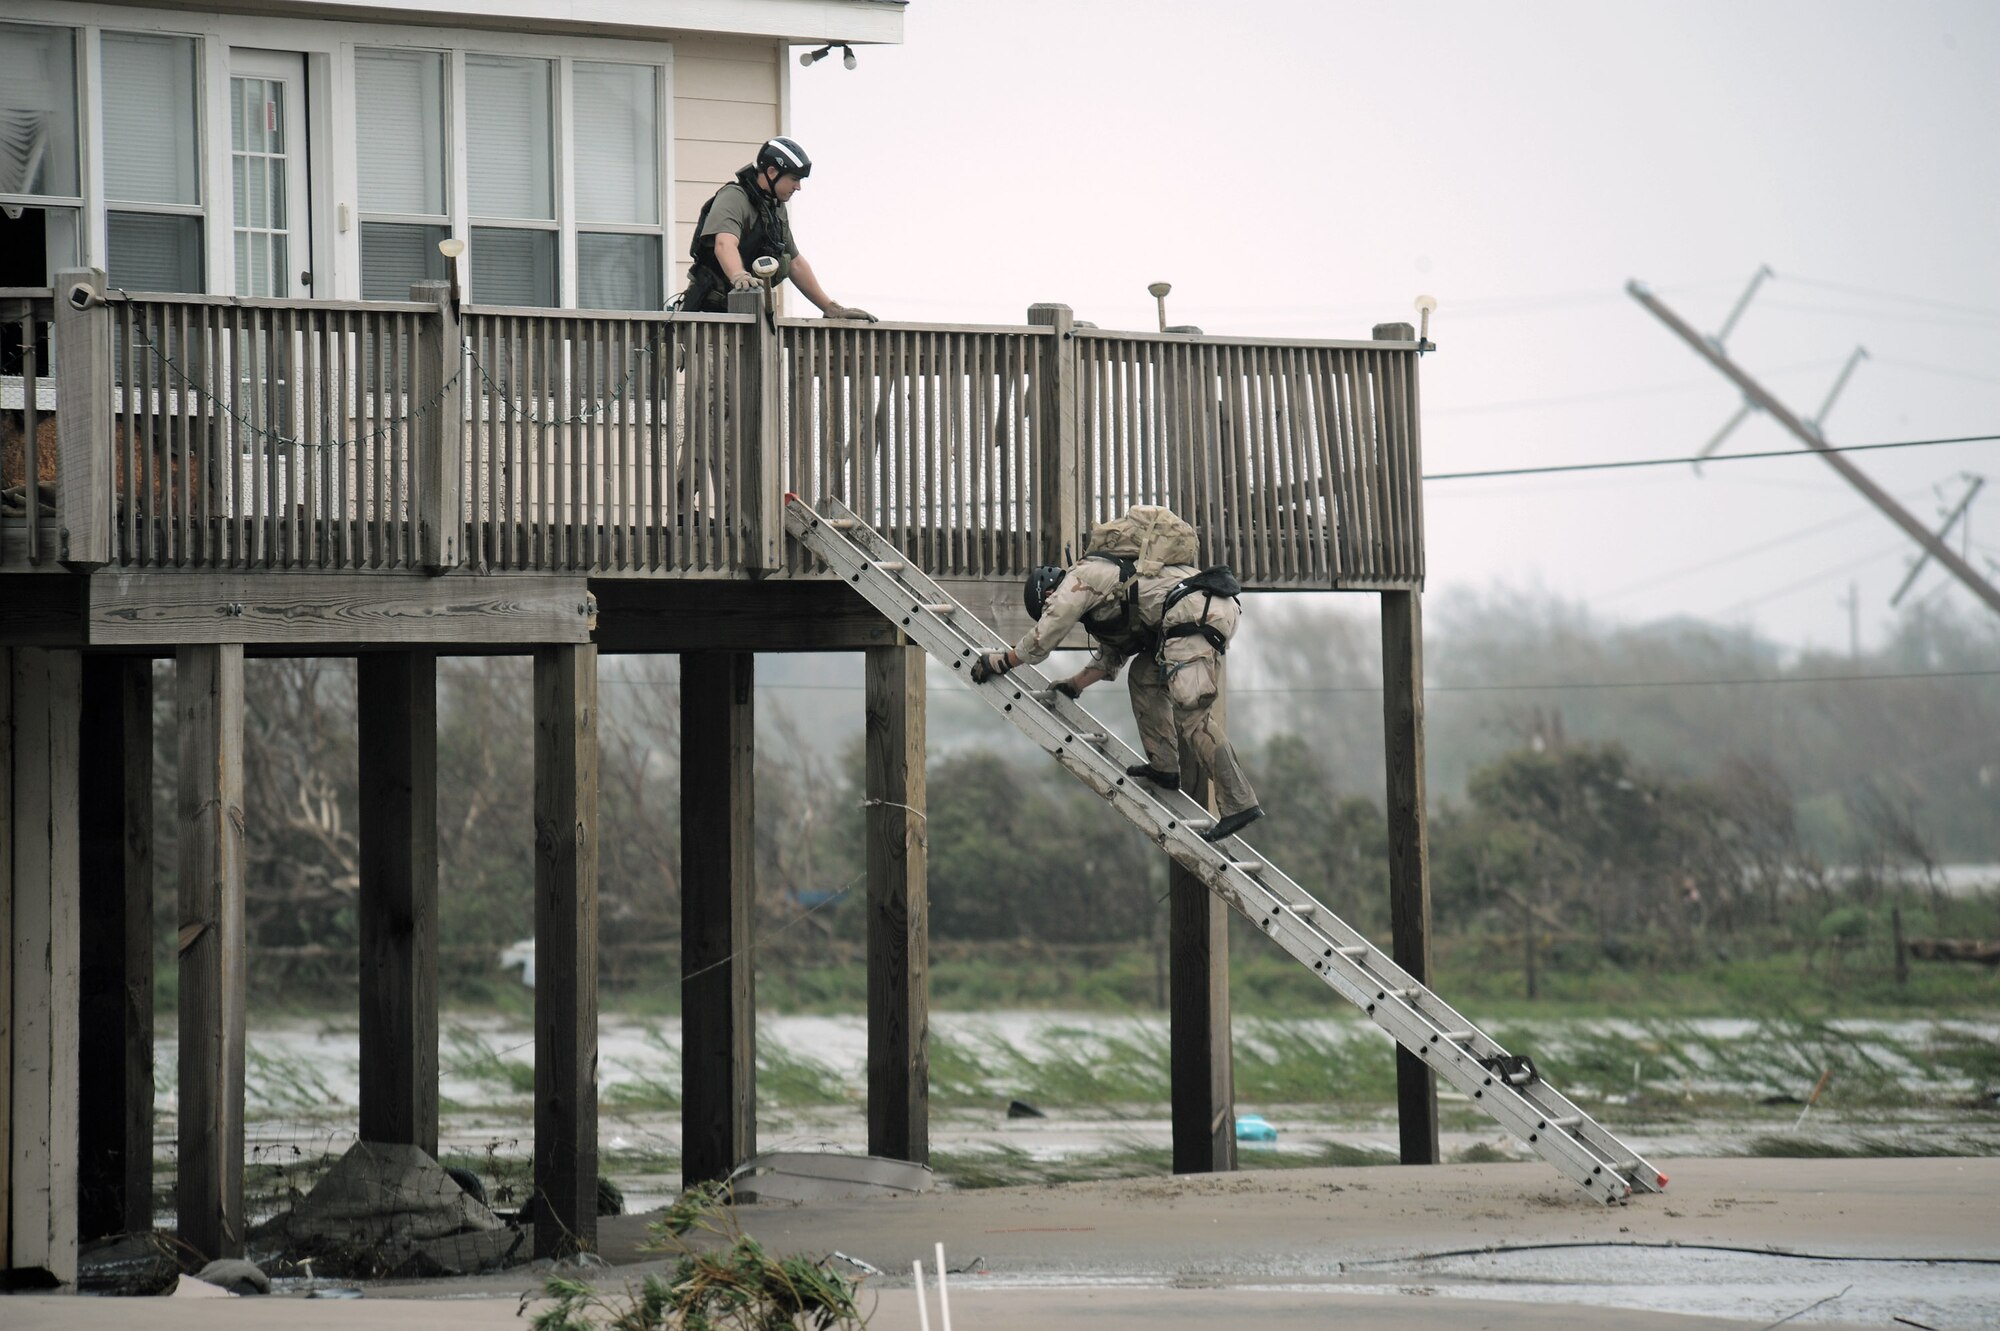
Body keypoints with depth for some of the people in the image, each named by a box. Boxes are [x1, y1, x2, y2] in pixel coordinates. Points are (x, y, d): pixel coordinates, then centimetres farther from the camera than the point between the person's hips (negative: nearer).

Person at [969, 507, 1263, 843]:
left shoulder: (1077, 579, 4)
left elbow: (1040, 642, 2)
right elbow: (1110, 659, 38)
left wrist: (997, 661, 14)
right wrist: (1073, 685, 34)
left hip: (1194, 613, -10)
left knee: (1191, 714, -12)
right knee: (1145, 676, 23)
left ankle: (1240, 803, -16)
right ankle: (1164, 766, 21)